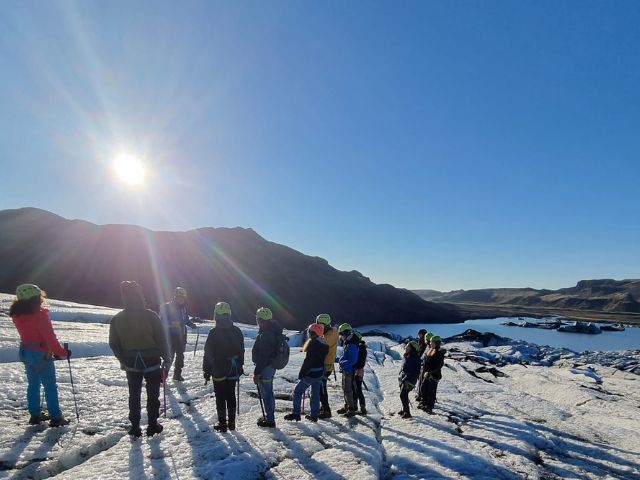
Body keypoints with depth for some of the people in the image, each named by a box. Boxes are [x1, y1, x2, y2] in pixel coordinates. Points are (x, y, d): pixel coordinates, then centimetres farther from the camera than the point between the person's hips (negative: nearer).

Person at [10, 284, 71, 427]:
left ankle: (35, 415, 26)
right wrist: (62, 352, -12)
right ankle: (56, 418, 6)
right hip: (41, 354, -7)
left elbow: (28, 334, 10)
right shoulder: (40, 315, -22)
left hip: (25, 352, 7)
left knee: (33, 384, 18)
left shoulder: (18, 316, 0)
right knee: (50, 386, 1)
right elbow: (50, 337, -20)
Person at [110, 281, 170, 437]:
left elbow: (114, 344, 4)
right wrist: (166, 359, -2)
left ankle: (135, 427, 23)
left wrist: (123, 360, 18)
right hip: (152, 363, -3)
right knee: (152, 394, 13)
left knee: (134, 395, 18)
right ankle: (152, 425, 19)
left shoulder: (116, 319, -5)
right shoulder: (150, 315, -17)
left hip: (131, 365, 3)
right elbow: (161, 340, -13)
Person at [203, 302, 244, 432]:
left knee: (220, 398, 7)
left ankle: (222, 423, 12)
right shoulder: (237, 331, 0)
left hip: (218, 371, -4)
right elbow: (241, 351, 9)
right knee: (231, 396, 15)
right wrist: (240, 367, 19)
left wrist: (207, 370, 0)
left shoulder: (214, 333, -16)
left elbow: (208, 354, -11)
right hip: (233, 371, 5)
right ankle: (232, 422, 22)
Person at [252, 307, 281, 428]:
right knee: (269, 392, 21)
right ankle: (269, 416, 34)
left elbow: (262, 357, -25)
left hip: (265, 368, -10)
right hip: (271, 367, 10)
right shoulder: (274, 331, 6)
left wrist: (257, 373, -19)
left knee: (266, 394, 2)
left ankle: (270, 420, 12)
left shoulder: (265, 335, -25)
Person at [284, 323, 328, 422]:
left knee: (298, 392, 4)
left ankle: (296, 414, 5)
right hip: (320, 373, 8)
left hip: (310, 373, -8)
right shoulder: (324, 344, 5)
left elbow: (308, 360, -20)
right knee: (315, 393, 15)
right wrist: (323, 373, 19)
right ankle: (314, 415, 19)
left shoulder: (312, 343, -20)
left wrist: (301, 373, -13)